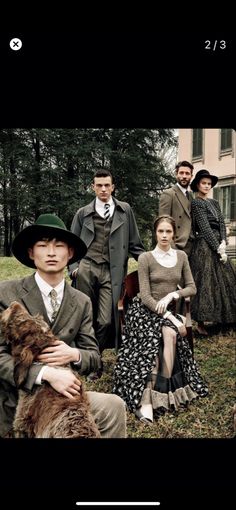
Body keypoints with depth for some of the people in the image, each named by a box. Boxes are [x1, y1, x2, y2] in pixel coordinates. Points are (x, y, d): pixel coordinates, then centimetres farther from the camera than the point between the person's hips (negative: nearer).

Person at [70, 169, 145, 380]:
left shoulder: (125, 210, 14)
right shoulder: (83, 213, 15)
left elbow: (134, 243, 15)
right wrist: (74, 267, 2)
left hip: (111, 272, 0)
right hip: (87, 268, 1)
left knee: (106, 321, -5)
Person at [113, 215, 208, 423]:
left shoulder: (181, 256, 6)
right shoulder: (145, 258, -7)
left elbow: (192, 288, 7)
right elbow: (145, 296, -12)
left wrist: (172, 295, -14)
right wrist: (171, 318, -20)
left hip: (167, 311, 3)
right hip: (144, 310, -3)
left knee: (170, 334, -29)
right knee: (152, 345, -29)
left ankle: (162, 392, -24)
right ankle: (146, 400, -30)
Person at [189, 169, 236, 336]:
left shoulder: (215, 202, 17)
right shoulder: (196, 203, -6)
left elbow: (222, 223, 9)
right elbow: (205, 228, -13)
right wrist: (218, 249, -16)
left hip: (218, 245, 8)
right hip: (205, 247, -8)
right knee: (206, 282, -7)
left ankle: (222, 318, 22)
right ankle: (201, 322, 0)